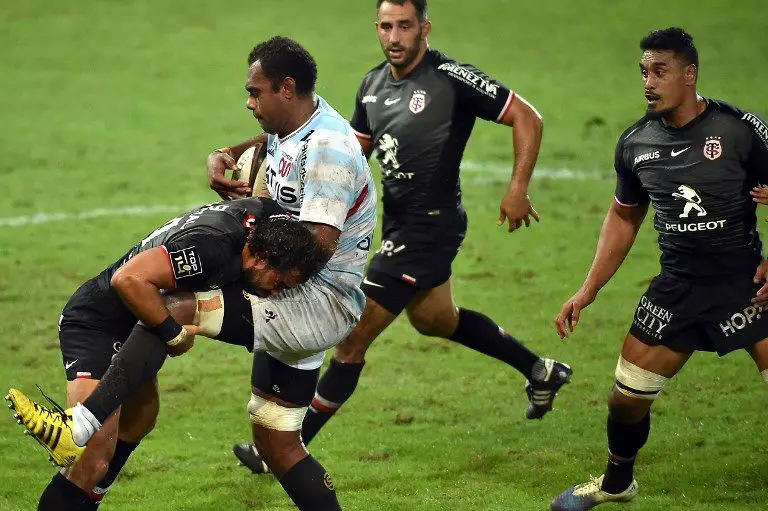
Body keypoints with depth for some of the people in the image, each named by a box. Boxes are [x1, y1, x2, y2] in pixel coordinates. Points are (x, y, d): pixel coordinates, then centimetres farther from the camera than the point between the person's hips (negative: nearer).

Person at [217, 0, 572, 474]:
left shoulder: (451, 78, -18)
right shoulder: (373, 84, 5)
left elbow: (527, 118, -14)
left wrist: (518, 189, -19)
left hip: (430, 225, -10)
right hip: (400, 222, 10)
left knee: (353, 337, -7)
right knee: (435, 318, 30)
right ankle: (541, 371, 48)